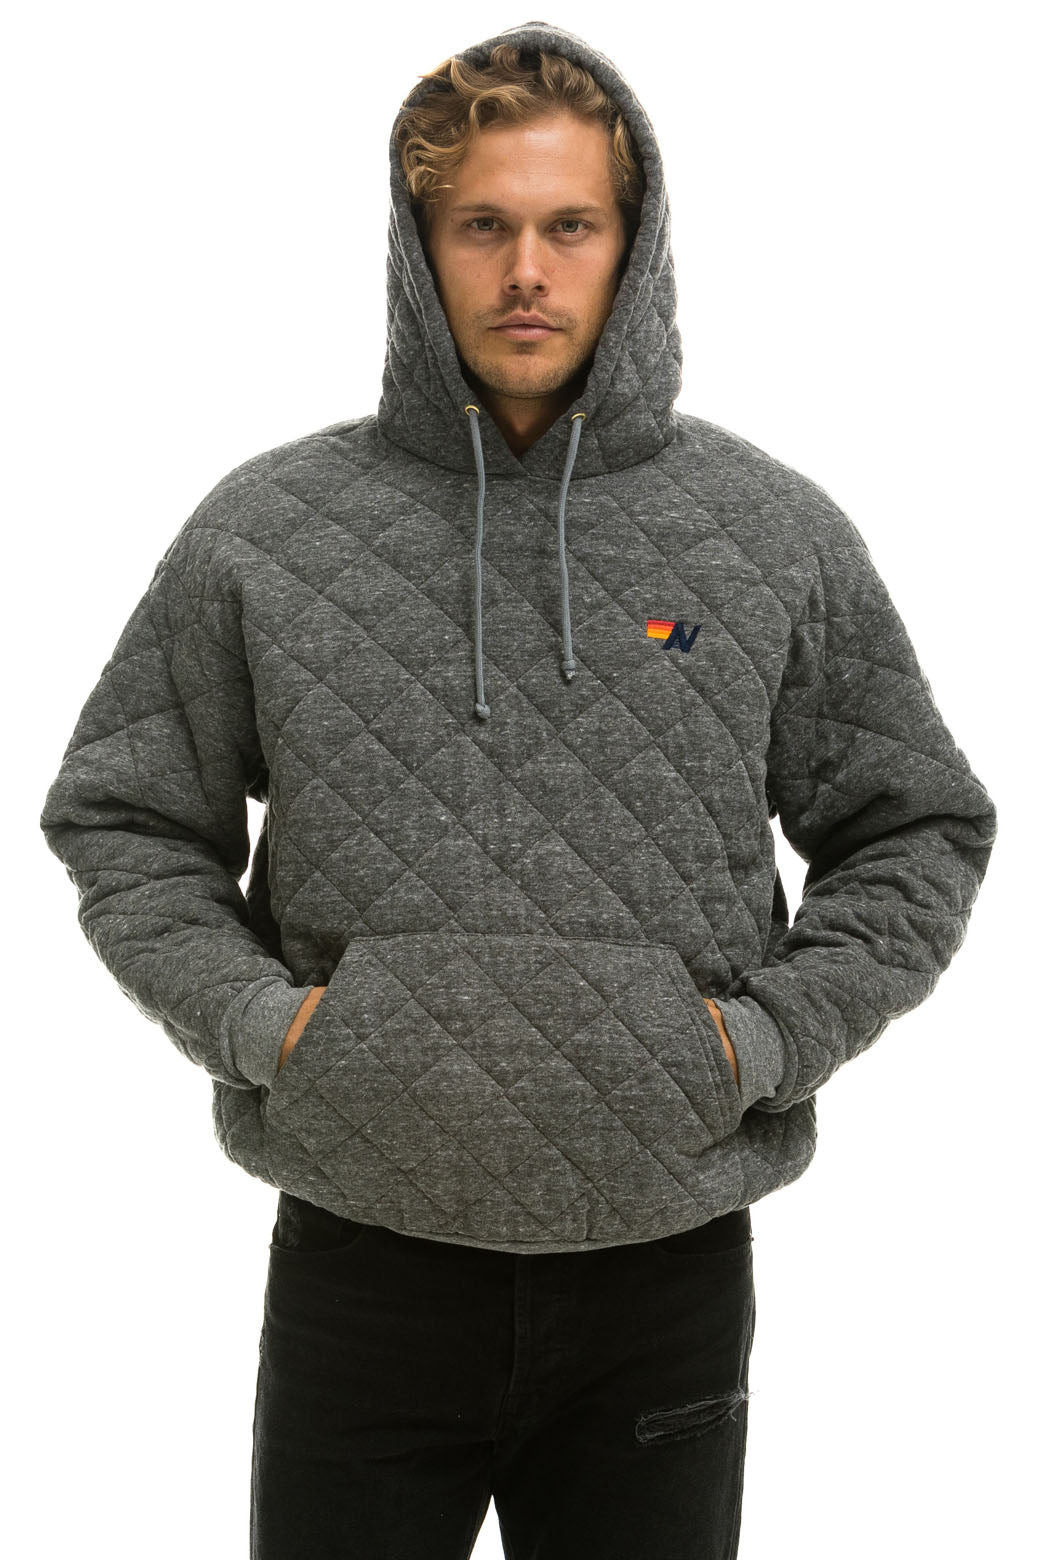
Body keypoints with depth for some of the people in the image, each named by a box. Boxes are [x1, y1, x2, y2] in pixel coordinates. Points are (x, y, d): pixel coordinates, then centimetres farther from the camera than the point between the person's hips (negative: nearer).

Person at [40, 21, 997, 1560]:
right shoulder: (262, 530, -2)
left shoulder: (780, 534, -1)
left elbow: (918, 833, 6)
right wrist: (249, 1011, -8)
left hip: (667, 1264, 1)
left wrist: (768, 1034, -7)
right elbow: (122, 816, 7)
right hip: (360, 1251, 0)